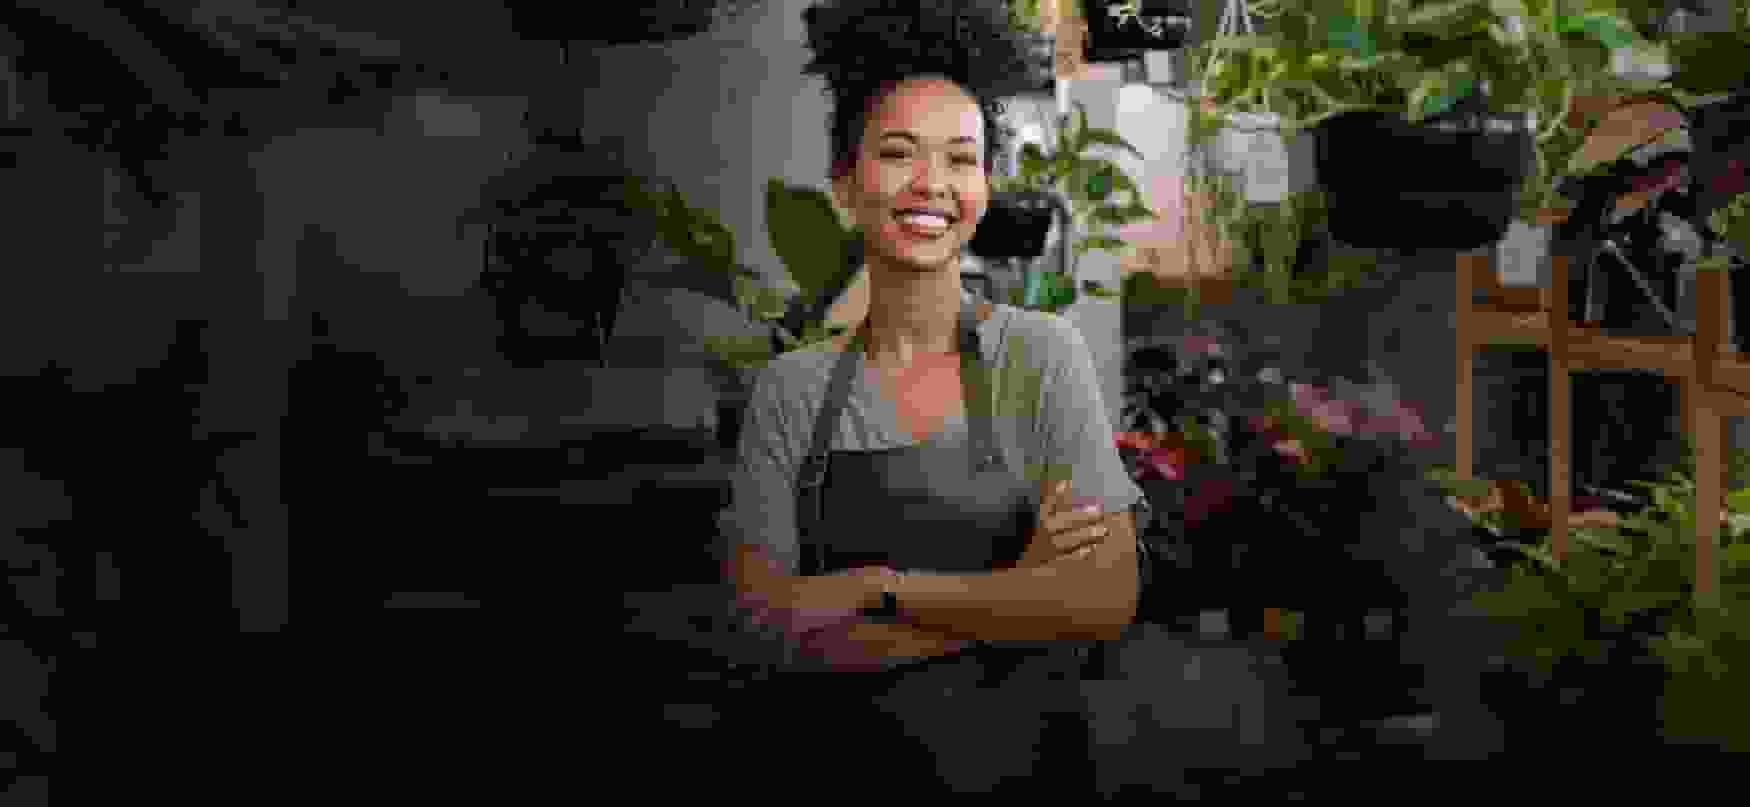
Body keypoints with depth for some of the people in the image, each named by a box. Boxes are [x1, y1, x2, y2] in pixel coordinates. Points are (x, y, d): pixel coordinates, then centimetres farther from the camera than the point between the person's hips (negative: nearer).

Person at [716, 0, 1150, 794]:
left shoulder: (1041, 353, -7)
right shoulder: (789, 388, -2)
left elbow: (1107, 600, -14)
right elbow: (763, 622, -10)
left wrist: (878, 586, -17)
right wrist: (1015, 591, -17)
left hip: (1019, 758, -1)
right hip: (830, 758, 1)